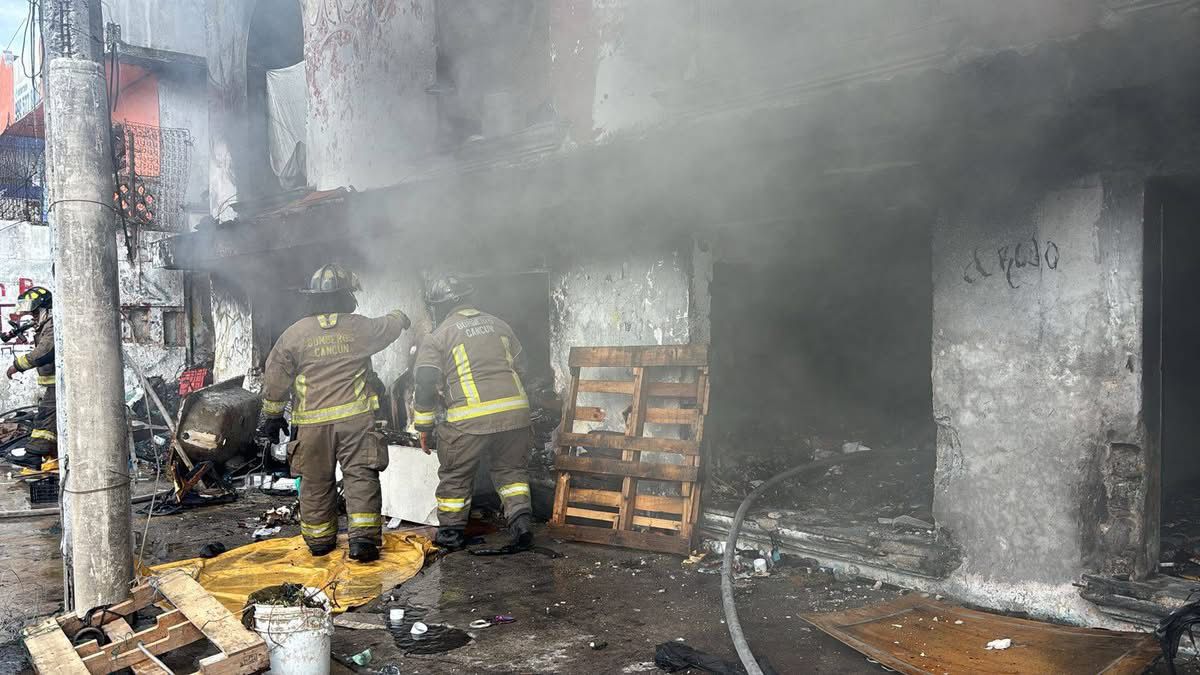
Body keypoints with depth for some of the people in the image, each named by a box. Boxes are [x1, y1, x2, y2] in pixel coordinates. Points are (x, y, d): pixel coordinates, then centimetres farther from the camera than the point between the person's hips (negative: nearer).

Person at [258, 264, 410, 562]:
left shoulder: (294, 334, 0)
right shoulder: (360, 327, -1)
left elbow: (275, 380, 5)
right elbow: (389, 327, 21)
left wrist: (272, 416, 17)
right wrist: (400, 316, 45)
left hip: (313, 422, 1)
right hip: (355, 417, -1)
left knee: (316, 481, 13)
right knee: (360, 476, 1)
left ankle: (319, 539, 25)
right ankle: (364, 537, -8)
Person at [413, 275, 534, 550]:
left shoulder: (437, 338, 3)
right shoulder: (498, 325, 17)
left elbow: (426, 385, -1)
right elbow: (519, 366, 21)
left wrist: (424, 425, 9)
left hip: (470, 419, -4)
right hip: (515, 410, 4)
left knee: (456, 475, 14)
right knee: (510, 468, 20)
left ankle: (451, 531, 23)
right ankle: (520, 520, 8)